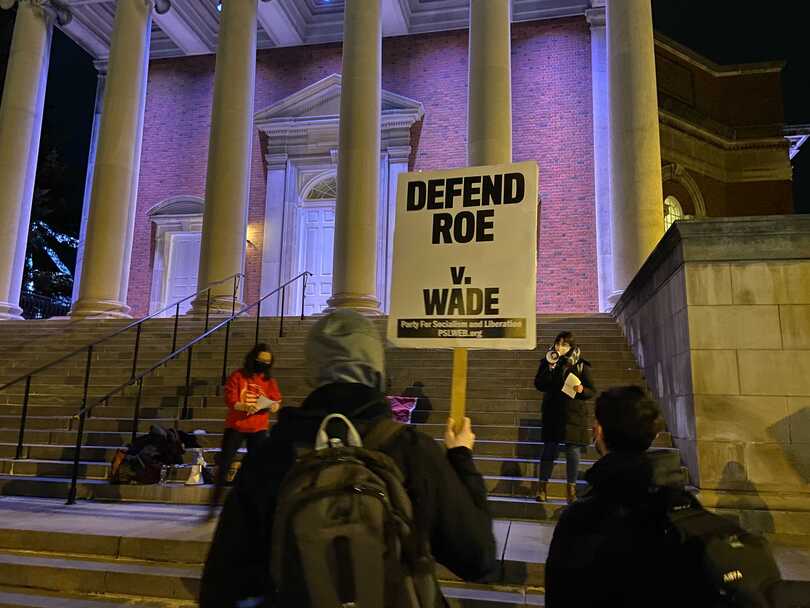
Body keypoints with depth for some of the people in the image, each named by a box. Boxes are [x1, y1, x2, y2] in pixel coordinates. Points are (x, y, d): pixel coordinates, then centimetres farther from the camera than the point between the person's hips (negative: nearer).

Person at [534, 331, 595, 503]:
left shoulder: (580, 365, -2)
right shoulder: (548, 361, 2)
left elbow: (592, 390, 1)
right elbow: (538, 385, -6)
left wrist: (582, 390, -21)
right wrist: (550, 366, -17)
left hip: (574, 415, 0)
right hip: (552, 413, 1)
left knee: (573, 451, 3)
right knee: (549, 449, 3)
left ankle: (571, 489, 16)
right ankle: (542, 487, 14)